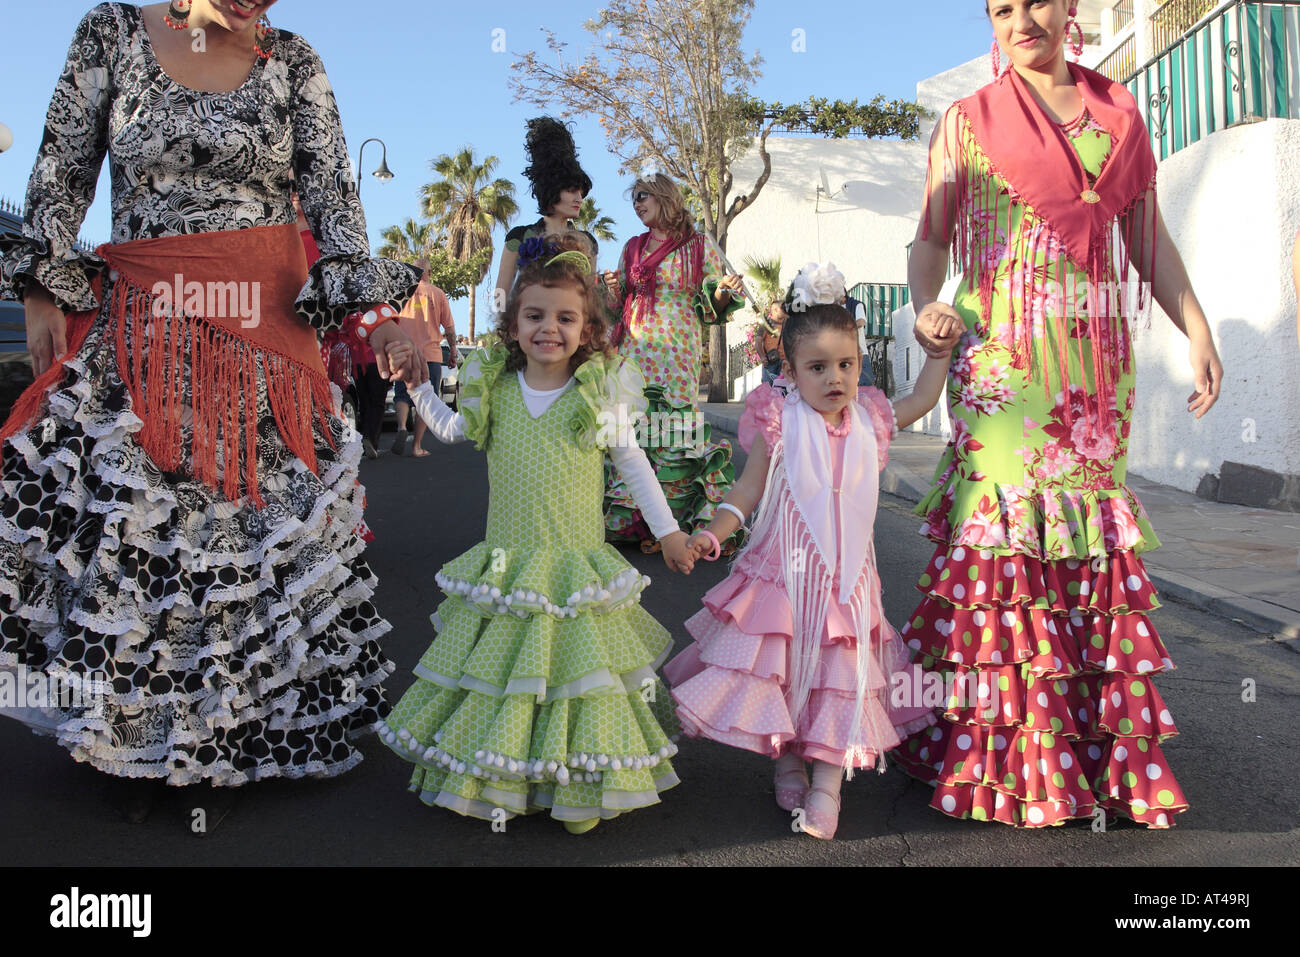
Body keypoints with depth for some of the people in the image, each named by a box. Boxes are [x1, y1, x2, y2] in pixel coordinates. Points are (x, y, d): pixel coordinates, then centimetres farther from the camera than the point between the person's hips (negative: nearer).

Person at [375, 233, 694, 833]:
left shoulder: (600, 396, -5)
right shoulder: (494, 390, 2)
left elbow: (634, 464, 4)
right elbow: (451, 430, 17)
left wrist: (667, 530, 7)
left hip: (577, 572, -2)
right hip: (504, 570, 3)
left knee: (575, 667, 3)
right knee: (496, 671, 11)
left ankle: (579, 790, 22)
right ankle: (496, 775, 30)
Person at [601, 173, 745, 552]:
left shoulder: (699, 247, 4)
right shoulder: (632, 248, 17)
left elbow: (710, 307, 5)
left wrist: (725, 292, -16)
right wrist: (612, 288, 2)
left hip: (677, 353, -4)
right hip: (634, 350, 4)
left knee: (673, 432, -9)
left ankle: (677, 519, 2)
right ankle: (629, 519, 12)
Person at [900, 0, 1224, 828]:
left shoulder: (1120, 113, 17)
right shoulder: (968, 122, 9)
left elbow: (1149, 239, 16)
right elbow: (931, 237, 6)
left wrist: (1199, 331, 7)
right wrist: (926, 307, -14)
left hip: (1097, 354, 3)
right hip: (1001, 352, -3)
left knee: (1090, 524, 2)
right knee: (1002, 519, -8)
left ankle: (1098, 749, 12)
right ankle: (997, 752, 3)